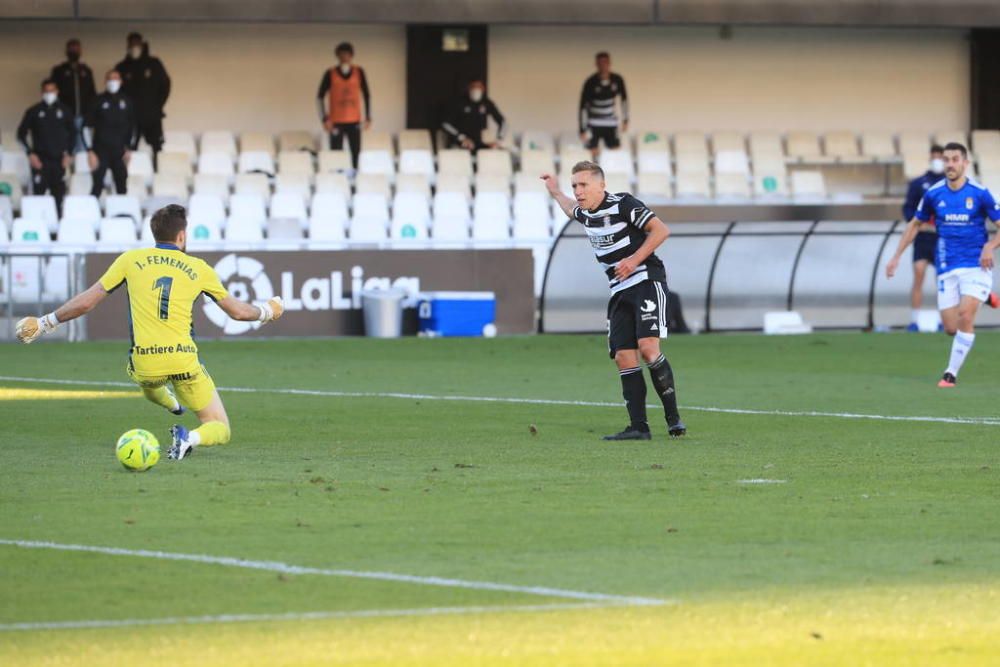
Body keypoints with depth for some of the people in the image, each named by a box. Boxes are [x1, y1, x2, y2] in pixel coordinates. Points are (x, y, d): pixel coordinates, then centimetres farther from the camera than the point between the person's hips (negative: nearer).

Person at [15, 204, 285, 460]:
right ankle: (191, 437, -23)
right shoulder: (199, 268, 7)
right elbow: (237, 311, 18)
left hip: (145, 363, 2)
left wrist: (44, 323, 18)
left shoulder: (130, 260, 6)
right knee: (220, 429, 6)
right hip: (183, 361, -2)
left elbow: (85, 303, 4)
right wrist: (267, 311, 40)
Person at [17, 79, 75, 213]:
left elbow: (72, 133, 14)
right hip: (40, 160, -2)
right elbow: (21, 134, 5)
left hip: (59, 160, 2)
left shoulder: (64, 110, 8)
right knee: (39, 193, -8)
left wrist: (69, 154, 4)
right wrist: (30, 153, -4)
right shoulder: (34, 111, 2)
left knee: (58, 195, -1)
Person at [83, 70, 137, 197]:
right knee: (97, 187, -8)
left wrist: (129, 148, 7)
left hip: (120, 152, 3)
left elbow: (133, 126, 14)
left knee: (122, 187, 3)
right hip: (101, 151, -3)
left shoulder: (126, 101, 7)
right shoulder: (99, 101, -1)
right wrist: (90, 151, -7)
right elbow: (87, 126, -2)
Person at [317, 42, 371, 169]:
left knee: (356, 153, -1)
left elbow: (366, 95, 11)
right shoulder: (330, 74, -2)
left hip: (354, 121, 2)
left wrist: (368, 117, 5)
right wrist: (325, 119, -9)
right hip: (336, 122, -2)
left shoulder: (359, 72, 4)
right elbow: (320, 97, 0)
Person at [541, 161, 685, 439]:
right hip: (620, 291, 8)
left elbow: (661, 230, -14)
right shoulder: (585, 214, 13)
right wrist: (556, 193, 49)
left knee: (648, 347, -22)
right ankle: (638, 427, -5)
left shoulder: (623, 205, -11)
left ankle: (673, 419, -13)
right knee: (623, 357, -3)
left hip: (646, 281, -8)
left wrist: (635, 259, -17)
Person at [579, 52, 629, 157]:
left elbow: (624, 98, 11)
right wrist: (583, 130, -17)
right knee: (593, 153, -10)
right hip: (594, 123, -3)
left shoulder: (617, 80, -6)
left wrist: (625, 120, 13)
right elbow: (583, 106, -14)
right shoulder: (590, 83, -17)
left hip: (611, 123, 3)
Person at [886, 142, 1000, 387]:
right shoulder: (933, 193, 1)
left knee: (965, 317, -19)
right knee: (951, 328, 0)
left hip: (976, 266, -3)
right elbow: (915, 224, 16)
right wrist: (896, 256, 12)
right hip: (947, 268, 3)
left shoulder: (979, 193, -6)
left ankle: (951, 373, -7)